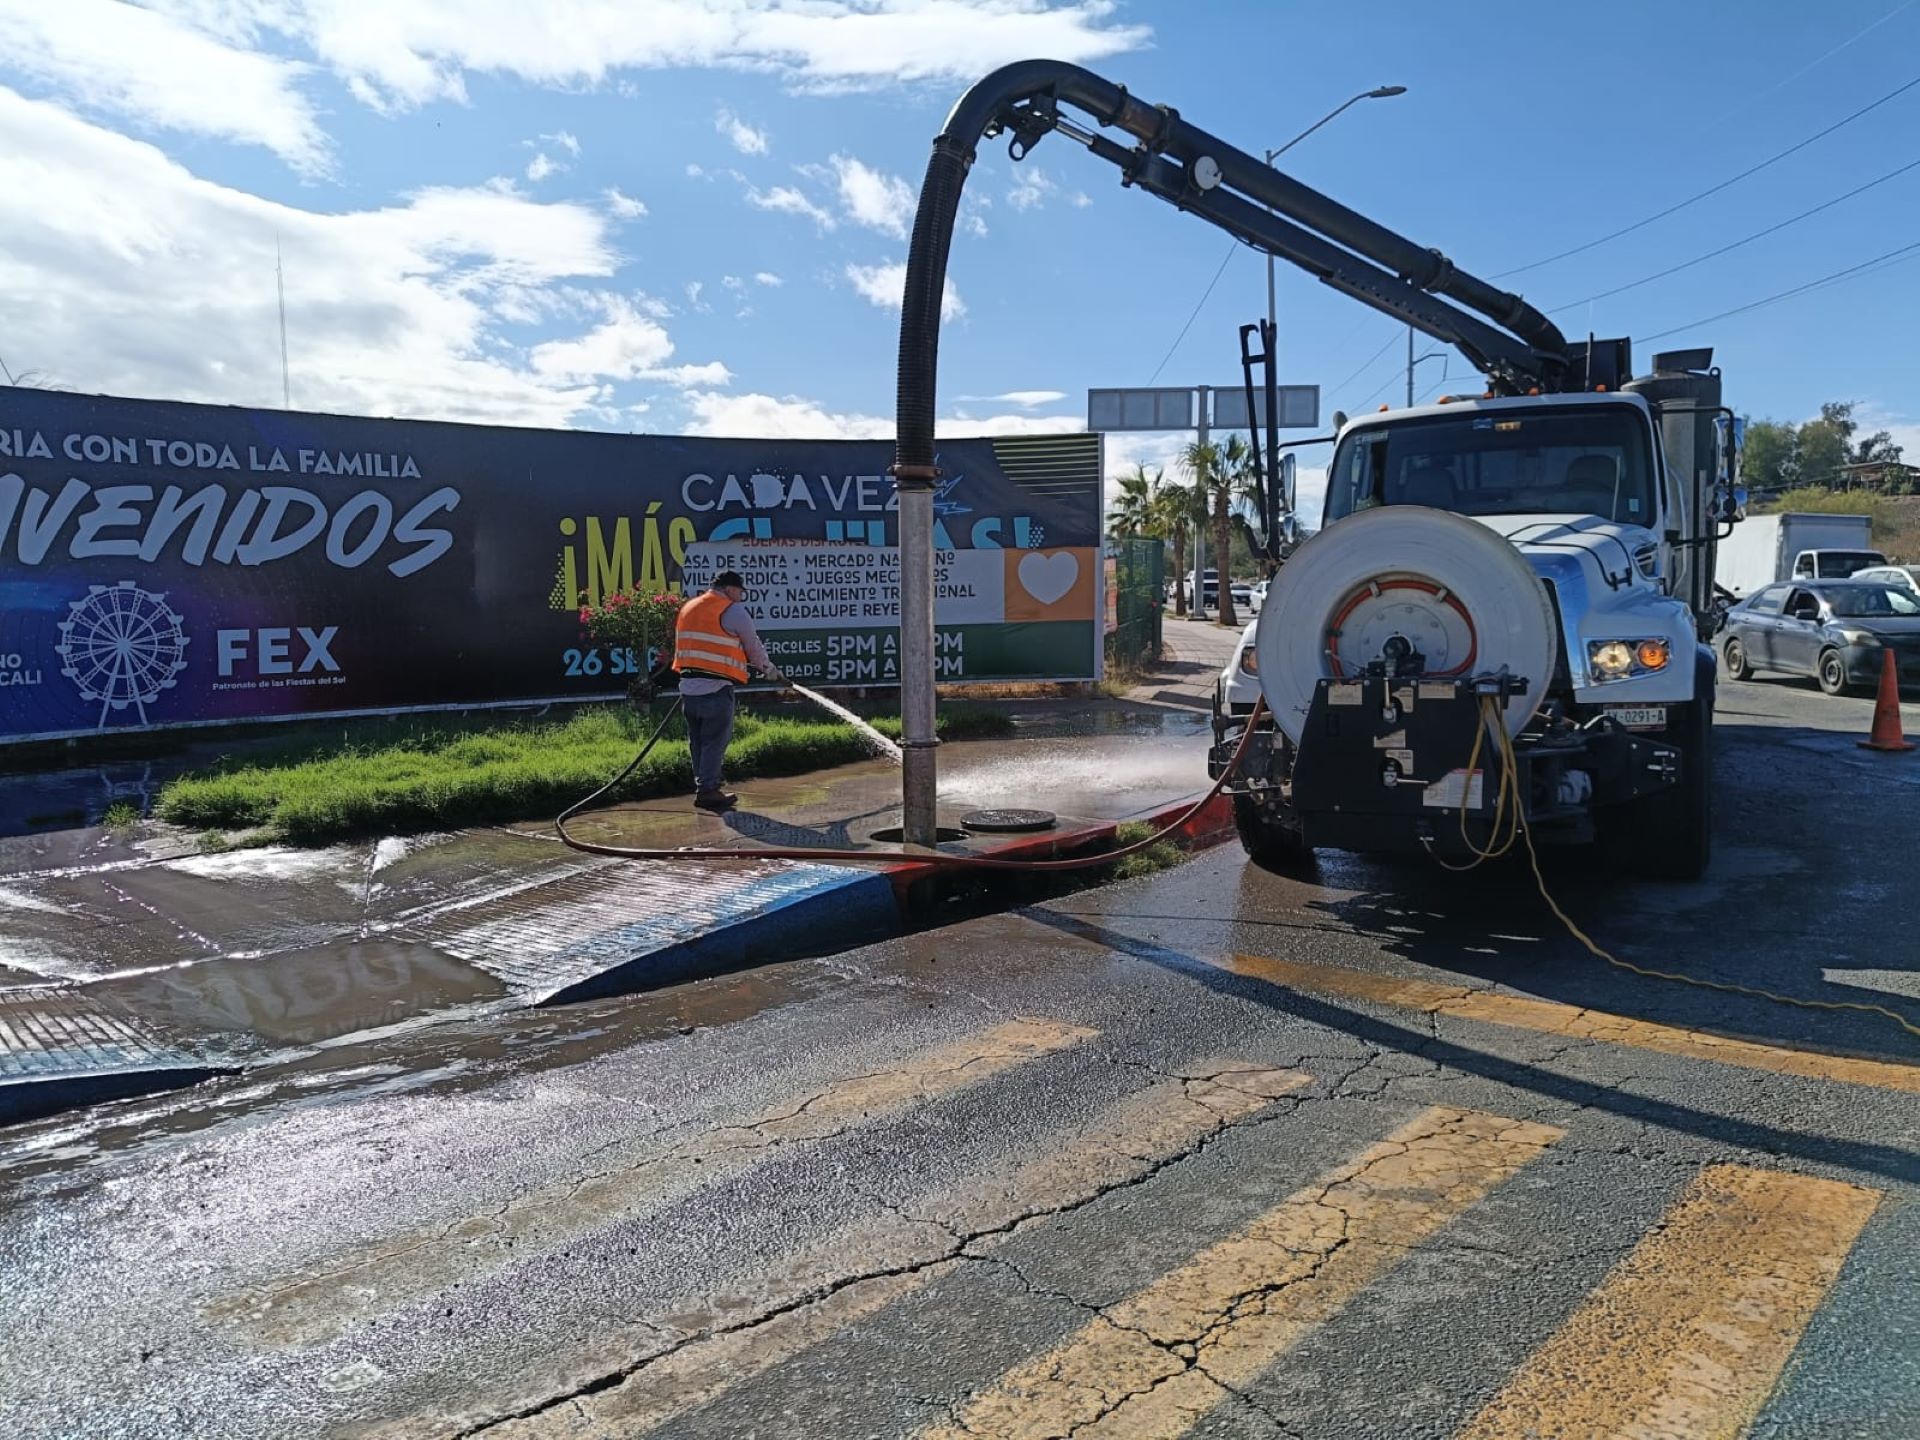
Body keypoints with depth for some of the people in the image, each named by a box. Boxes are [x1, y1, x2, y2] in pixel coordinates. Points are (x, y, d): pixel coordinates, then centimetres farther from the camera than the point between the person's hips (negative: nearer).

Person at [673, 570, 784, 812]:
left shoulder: (688, 608, 18)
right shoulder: (733, 611, -4)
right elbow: (754, 646, 4)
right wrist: (769, 669, 21)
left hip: (688, 686, 7)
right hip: (716, 688, -7)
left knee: (698, 741, 13)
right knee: (715, 741, -2)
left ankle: (703, 786, 19)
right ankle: (707, 790, -2)